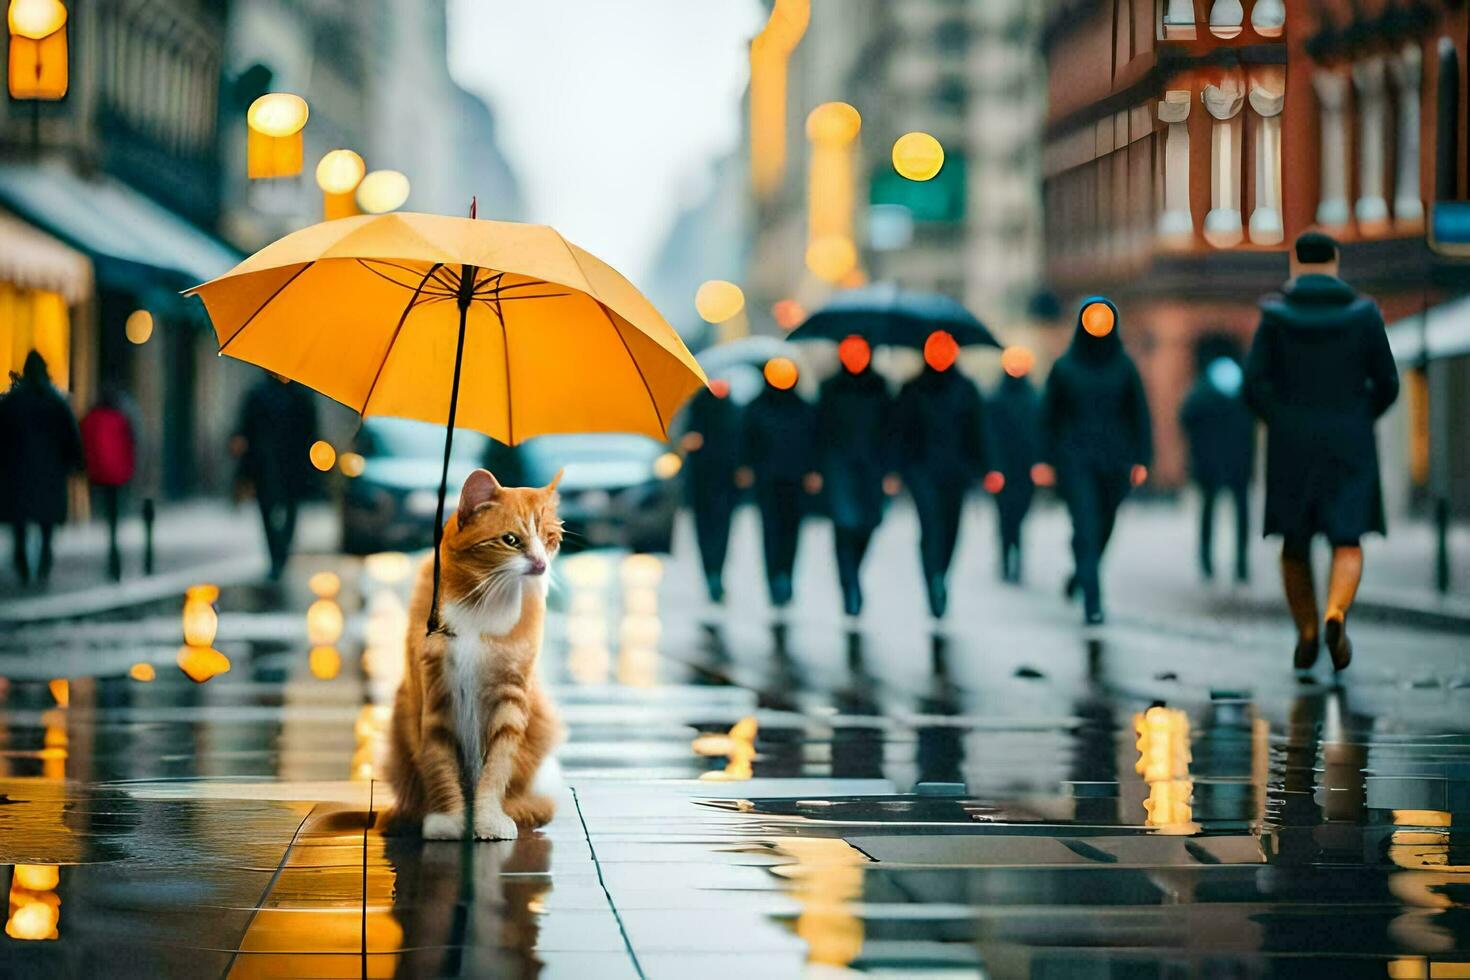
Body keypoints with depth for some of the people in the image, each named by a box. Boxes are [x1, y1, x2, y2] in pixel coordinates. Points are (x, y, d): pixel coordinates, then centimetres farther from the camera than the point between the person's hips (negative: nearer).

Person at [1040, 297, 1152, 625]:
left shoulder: (1123, 366, 3)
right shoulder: (1064, 367, 1)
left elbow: (1139, 414, 3)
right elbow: (1049, 414, 4)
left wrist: (1141, 460, -3)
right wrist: (1049, 460, -1)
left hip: (1113, 459, 2)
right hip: (1075, 459, -2)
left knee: (1104, 524, 13)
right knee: (1086, 526, -13)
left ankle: (1081, 573, 42)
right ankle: (1092, 602, -17)